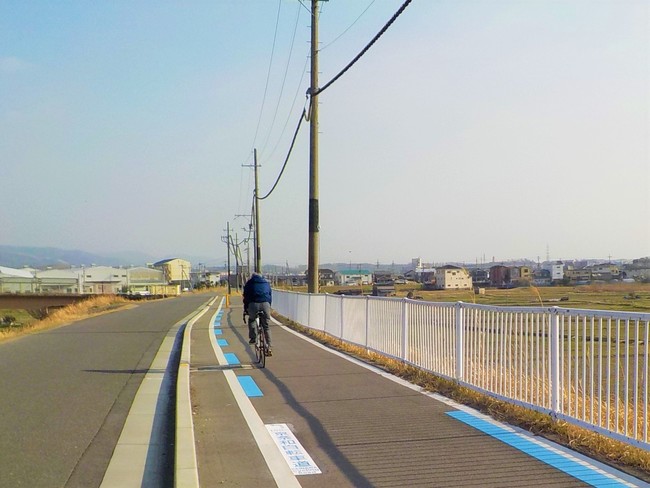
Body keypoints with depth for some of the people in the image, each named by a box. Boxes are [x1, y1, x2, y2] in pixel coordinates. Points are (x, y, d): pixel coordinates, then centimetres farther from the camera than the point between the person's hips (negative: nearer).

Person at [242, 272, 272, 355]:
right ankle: (269, 347, 5)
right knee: (266, 327, 12)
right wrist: (268, 308, 34)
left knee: (251, 320, 29)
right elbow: (270, 296, 29)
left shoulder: (249, 283, 21)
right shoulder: (266, 283, 28)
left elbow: (246, 297, 19)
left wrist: (245, 309, 23)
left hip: (253, 304, -2)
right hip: (266, 304, 2)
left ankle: (252, 338, 15)